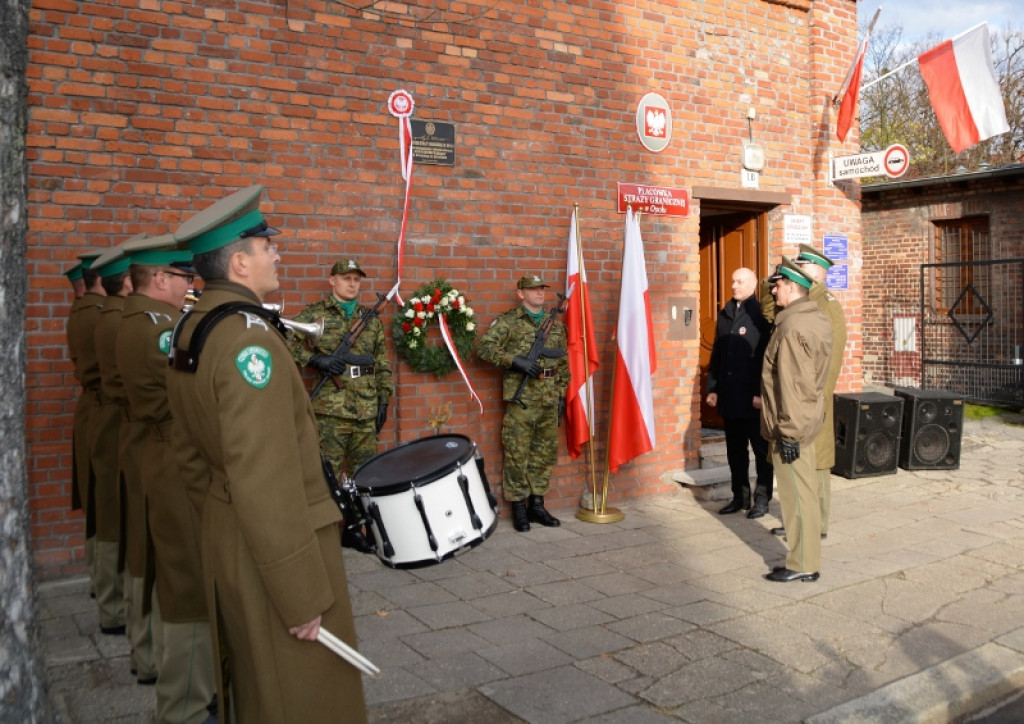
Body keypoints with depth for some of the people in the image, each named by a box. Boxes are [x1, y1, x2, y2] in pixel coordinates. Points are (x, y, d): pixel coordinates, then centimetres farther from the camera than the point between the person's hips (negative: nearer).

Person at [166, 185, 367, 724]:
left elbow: (190, 457, 14)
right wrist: (304, 595, -22)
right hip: (274, 550, -9)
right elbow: (265, 480, -27)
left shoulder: (189, 331, 6)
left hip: (221, 538, 9)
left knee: (251, 678, 24)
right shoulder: (248, 335, -23)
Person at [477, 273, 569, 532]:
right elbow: (484, 346, -11)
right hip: (521, 397, -5)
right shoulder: (508, 321, -1)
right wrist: (516, 360, -21)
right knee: (517, 455, -1)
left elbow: (563, 363, 18)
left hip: (549, 399, 5)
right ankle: (519, 508, 10)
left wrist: (562, 395, 13)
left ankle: (537, 504, 22)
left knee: (545, 453, 10)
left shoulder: (556, 323, 14)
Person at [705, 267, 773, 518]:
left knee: (761, 449, 7)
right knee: (735, 450, 13)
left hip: (754, 397, -6)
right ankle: (740, 496, 23)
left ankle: (762, 498, 16)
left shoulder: (761, 315, -9)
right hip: (729, 396, 6)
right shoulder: (725, 314, 11)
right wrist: (712, 388, 8)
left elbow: (768, 357, -14)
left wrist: (761, 393, -17)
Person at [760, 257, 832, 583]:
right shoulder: (817, 320, 12)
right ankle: (806, 558, 25)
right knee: (803, 490, 16)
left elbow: (792, 384, -23)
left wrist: (788, 431, -21)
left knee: (797, 493, -1)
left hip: (791, 425, -10)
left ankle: (803, 564, 8)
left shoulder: (793, 327, -21)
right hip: (808, 419, 10)